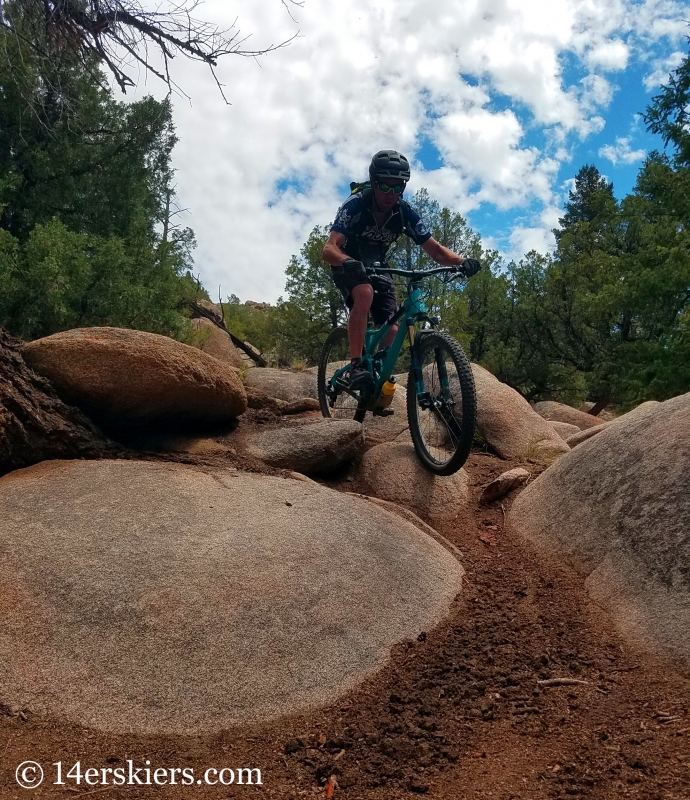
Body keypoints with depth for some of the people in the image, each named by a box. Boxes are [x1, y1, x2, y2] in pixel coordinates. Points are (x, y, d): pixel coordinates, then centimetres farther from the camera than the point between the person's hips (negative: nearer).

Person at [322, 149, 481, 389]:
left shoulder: (405, 213, -16)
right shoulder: (355, 205, -27)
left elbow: (435, 250, -15)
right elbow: (329, 249, -39)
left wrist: (462, 262, -36)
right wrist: (349, 262, -61)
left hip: (376, 268, 4)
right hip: (348, 267, -4)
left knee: (391, 331, -12)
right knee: (365, 294, -37)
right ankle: (356, 366, -34)